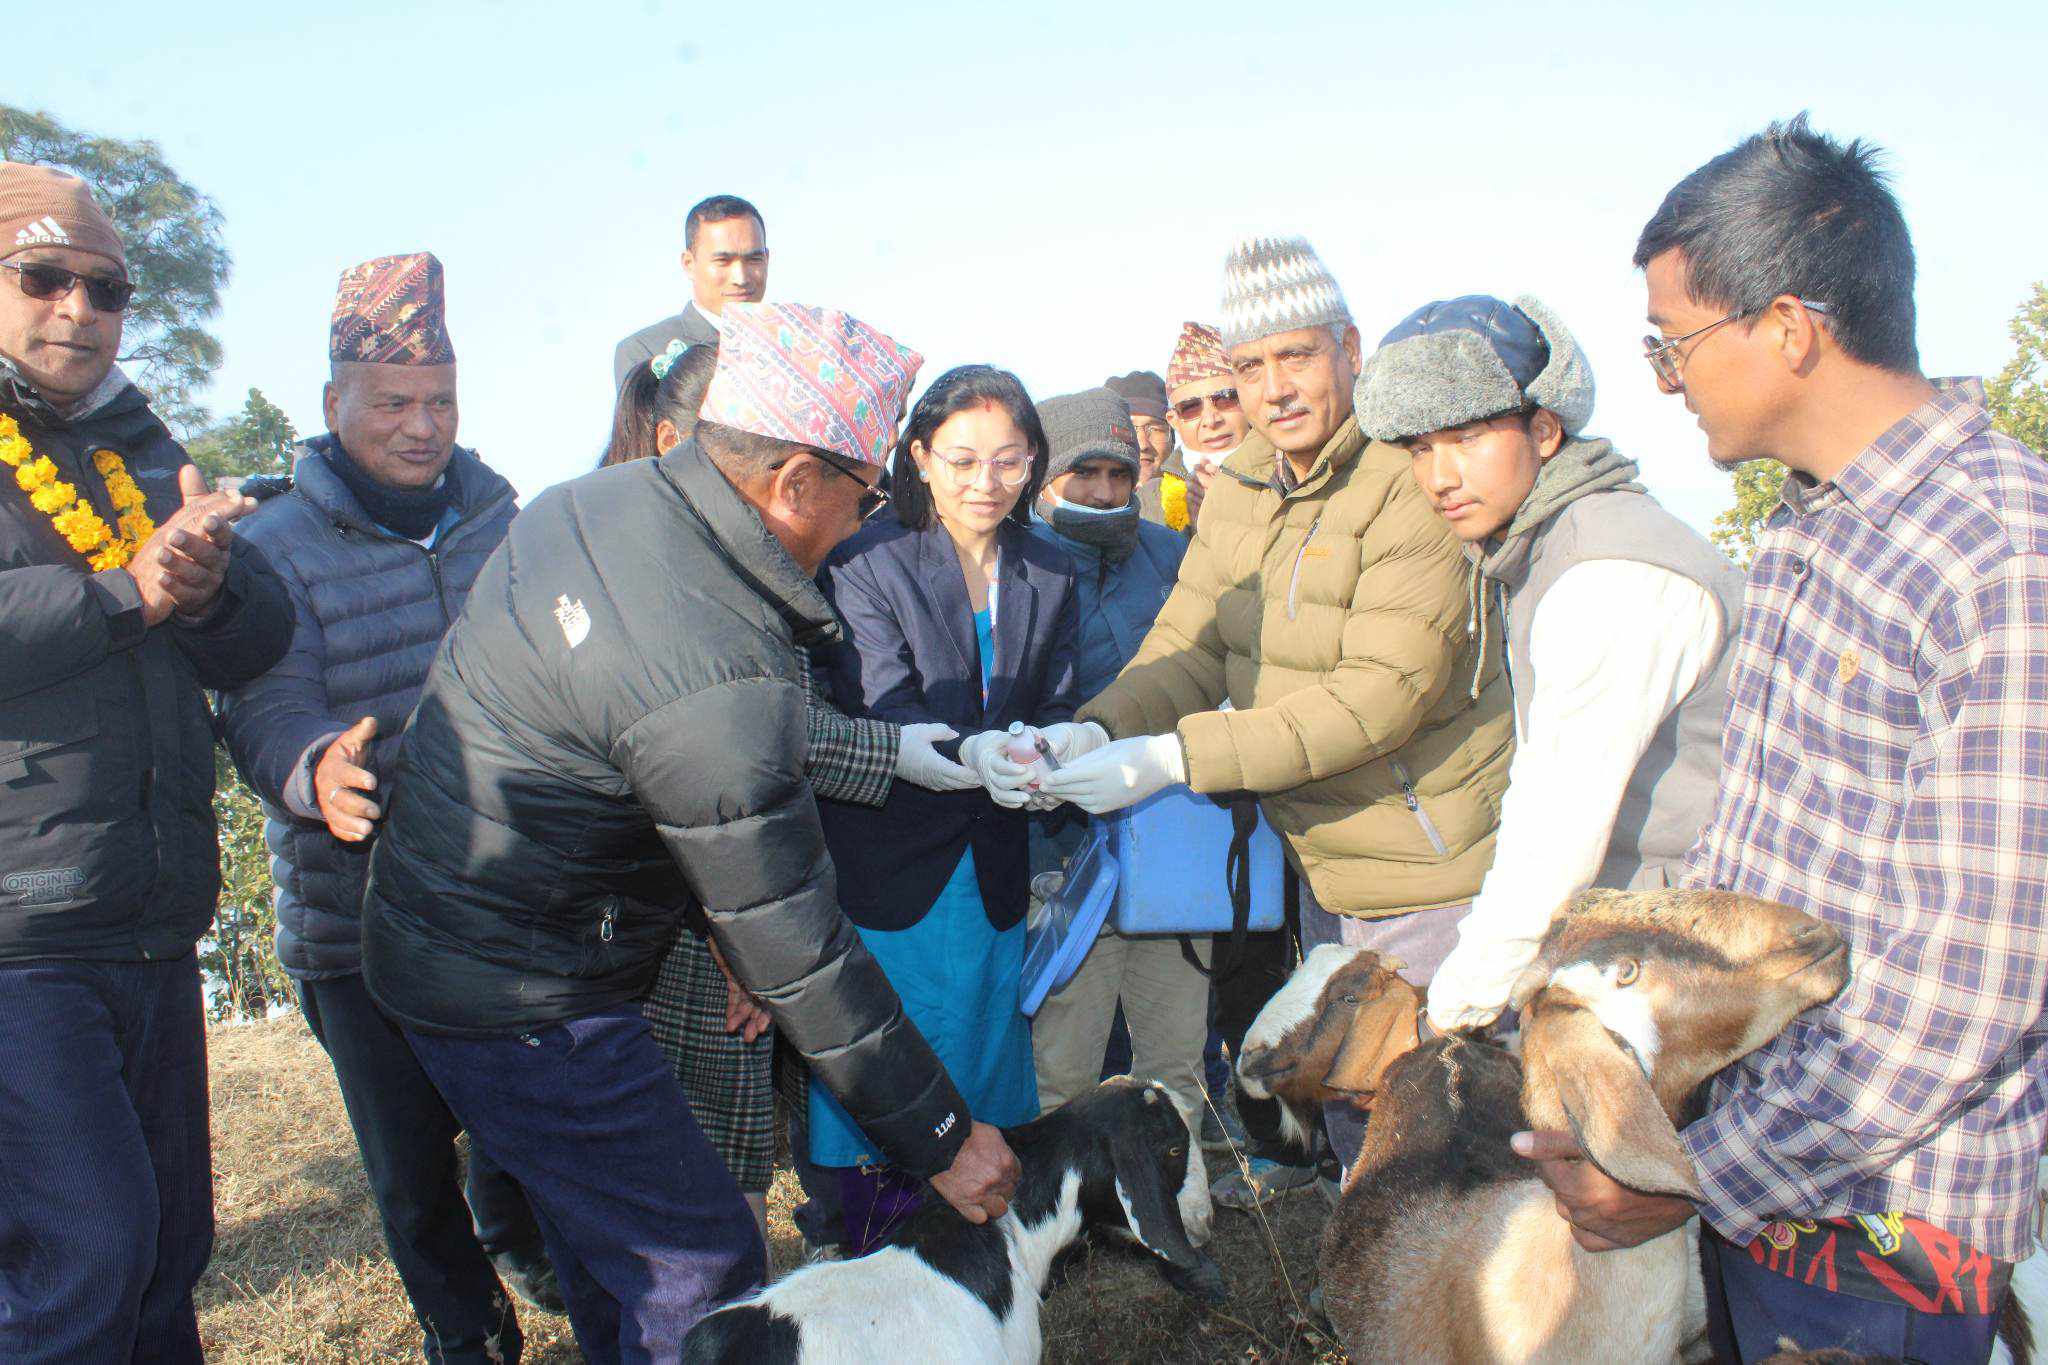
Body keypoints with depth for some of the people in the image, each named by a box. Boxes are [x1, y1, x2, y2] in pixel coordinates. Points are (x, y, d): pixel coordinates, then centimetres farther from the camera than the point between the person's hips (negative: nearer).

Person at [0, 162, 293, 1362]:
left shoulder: (140, 451, 17)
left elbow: (264, 640, 9)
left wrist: (208, 583, -12)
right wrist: (126, 593, -20)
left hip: (156, 934, 6)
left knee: (170, 1252, 16)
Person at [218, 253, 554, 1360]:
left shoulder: (492, 510, 5)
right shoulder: (275, 543, -8)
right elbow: (265, 711, -18)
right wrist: (316, 768, -40)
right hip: (359, 915, -3)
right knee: (411, 1155, 9)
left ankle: (513, 1234, 54)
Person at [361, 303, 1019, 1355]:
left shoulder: (588, 502, -3)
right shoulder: (718, 683, -31)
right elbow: (799, 958, -25)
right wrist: (943, 1141, -13)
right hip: (519, 1007, -10)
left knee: (606, 1235, 24)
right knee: (702, 1269, 2)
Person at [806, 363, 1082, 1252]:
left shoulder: (1049, 578, 7)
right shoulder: (867, 563, -8)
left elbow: (1056, 706, 7)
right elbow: (879, 705, -17)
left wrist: (1058, 744, -19)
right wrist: (968, 752, -37)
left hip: (991, 868, 4)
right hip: (888, 862, -4)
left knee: (983, 1052, 12)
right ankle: (869, 1261, 23)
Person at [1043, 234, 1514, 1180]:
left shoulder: (1410, 482, -20)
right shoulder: (1238, 492, 5)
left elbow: (1381, 692, -27)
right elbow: (1189, 648, 1)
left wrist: (1176, 756, -31)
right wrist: (1095, 731, -20)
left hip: (1429, 873, -7)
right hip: (1319, 864, 7)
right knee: (1343, 1111, 22)